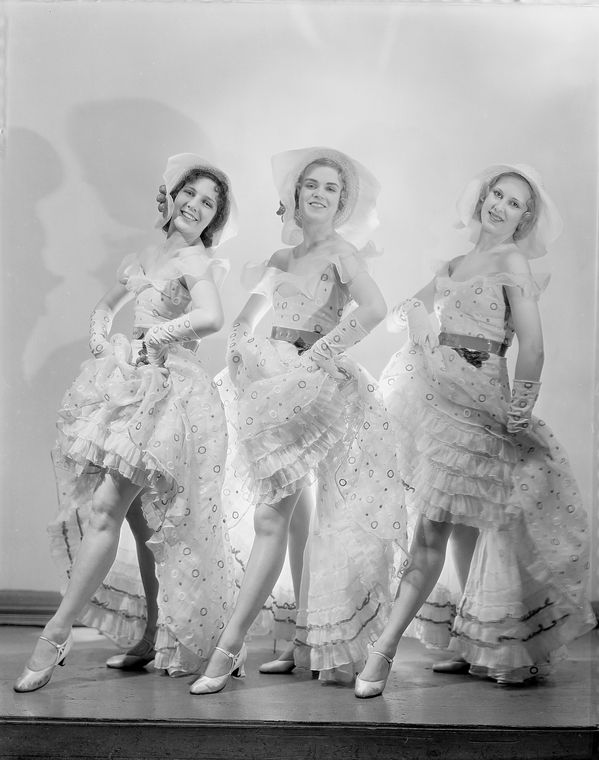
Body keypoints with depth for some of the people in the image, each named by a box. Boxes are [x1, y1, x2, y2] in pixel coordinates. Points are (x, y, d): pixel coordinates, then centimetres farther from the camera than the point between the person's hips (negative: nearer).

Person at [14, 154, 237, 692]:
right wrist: (100, 334, 8)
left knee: (105, 509, -12)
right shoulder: (143, 258, 16)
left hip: (169, 391, -7)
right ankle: (154, 637, 18)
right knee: (142, 518, 9)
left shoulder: (198, 260, -6)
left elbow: (211, 317, -25)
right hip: (125, 386, 8)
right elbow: (106, 305, 29)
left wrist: (154, 336, -15)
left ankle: (56, 635, -8)